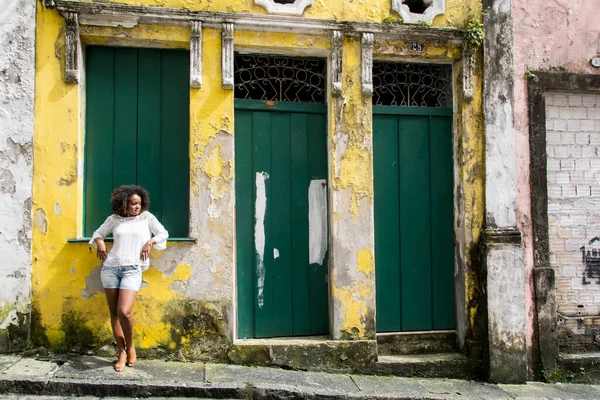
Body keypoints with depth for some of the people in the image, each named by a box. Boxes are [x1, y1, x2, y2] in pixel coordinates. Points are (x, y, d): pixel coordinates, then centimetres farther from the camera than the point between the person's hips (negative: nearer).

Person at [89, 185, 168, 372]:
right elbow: (98, 233, 23)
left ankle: (130, 347, 9)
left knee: (124, 312, -17)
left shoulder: (147, 217, 8)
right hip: (110, 267, 3)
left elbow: (163, 233, 12)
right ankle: (121, 353, 15)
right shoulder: (114, 219, 11)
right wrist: (100, 243, 2)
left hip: (132, 269, -3)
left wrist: (150, 242, -4)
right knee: (114, 312, 5)